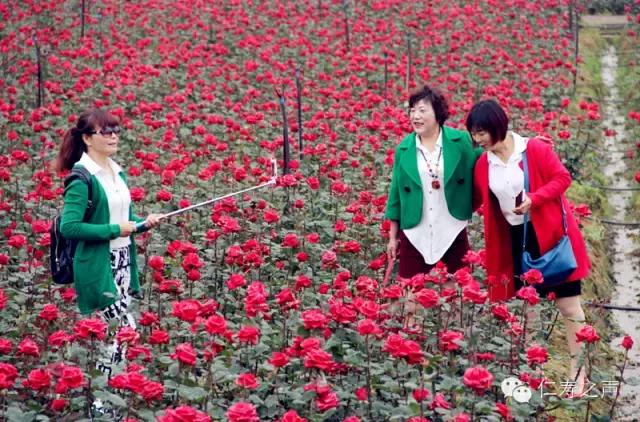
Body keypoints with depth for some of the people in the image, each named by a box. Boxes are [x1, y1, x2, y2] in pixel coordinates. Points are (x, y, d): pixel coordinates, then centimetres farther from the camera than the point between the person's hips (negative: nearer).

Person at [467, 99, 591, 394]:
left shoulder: (535, 149, -14)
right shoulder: (483, 164, 0)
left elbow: (562, 178, -12)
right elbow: (475, 200, 9)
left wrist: (535, 198, -24)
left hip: (550, 233, -5)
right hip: (515, 238, 5)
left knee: (567, 303, 0)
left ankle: (577, 369, 7)